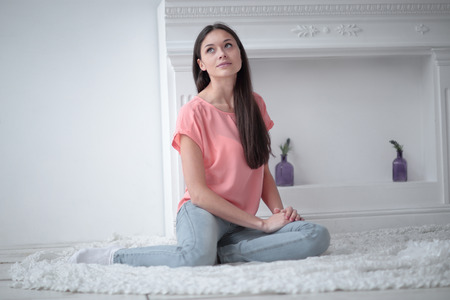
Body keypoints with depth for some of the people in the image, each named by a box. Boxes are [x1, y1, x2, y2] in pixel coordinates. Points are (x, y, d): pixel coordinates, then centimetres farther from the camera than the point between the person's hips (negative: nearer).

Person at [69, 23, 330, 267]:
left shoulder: (255, 105, 12)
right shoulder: (193, 113, -7)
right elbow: (197, 192, -12)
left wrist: (279, 211, -5)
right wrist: (262, 223, -13)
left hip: (241, 223, 5)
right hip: (203, 211, -5)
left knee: (318, 237, -21)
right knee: (198, 256, -42)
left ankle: (221, 253, -20)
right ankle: (114, 256, -16)